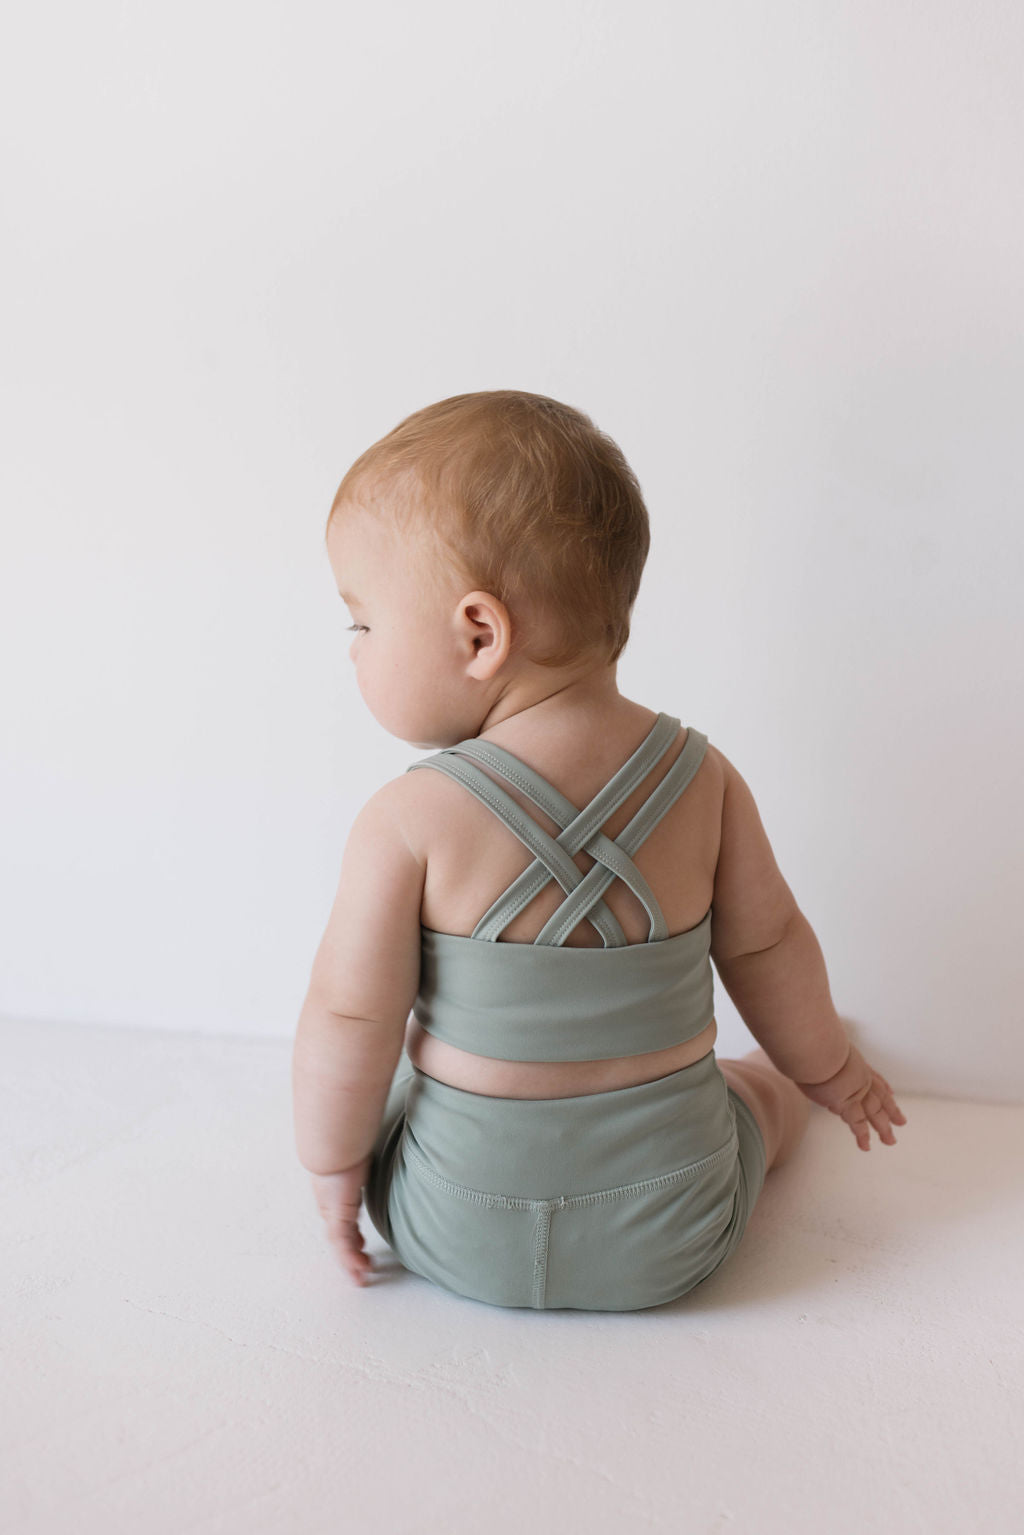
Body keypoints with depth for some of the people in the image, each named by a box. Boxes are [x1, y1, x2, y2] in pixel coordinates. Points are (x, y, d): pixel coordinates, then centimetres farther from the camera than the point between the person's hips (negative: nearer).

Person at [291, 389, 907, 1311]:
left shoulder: (408, 822, -21)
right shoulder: (703, 778, -11)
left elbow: (351, 1023, -14)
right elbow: (767, 947, 1)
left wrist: (334, 1167, 4)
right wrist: (827, 1067, 19)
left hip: (461, 1240, -1)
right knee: (768, 1088, 32)